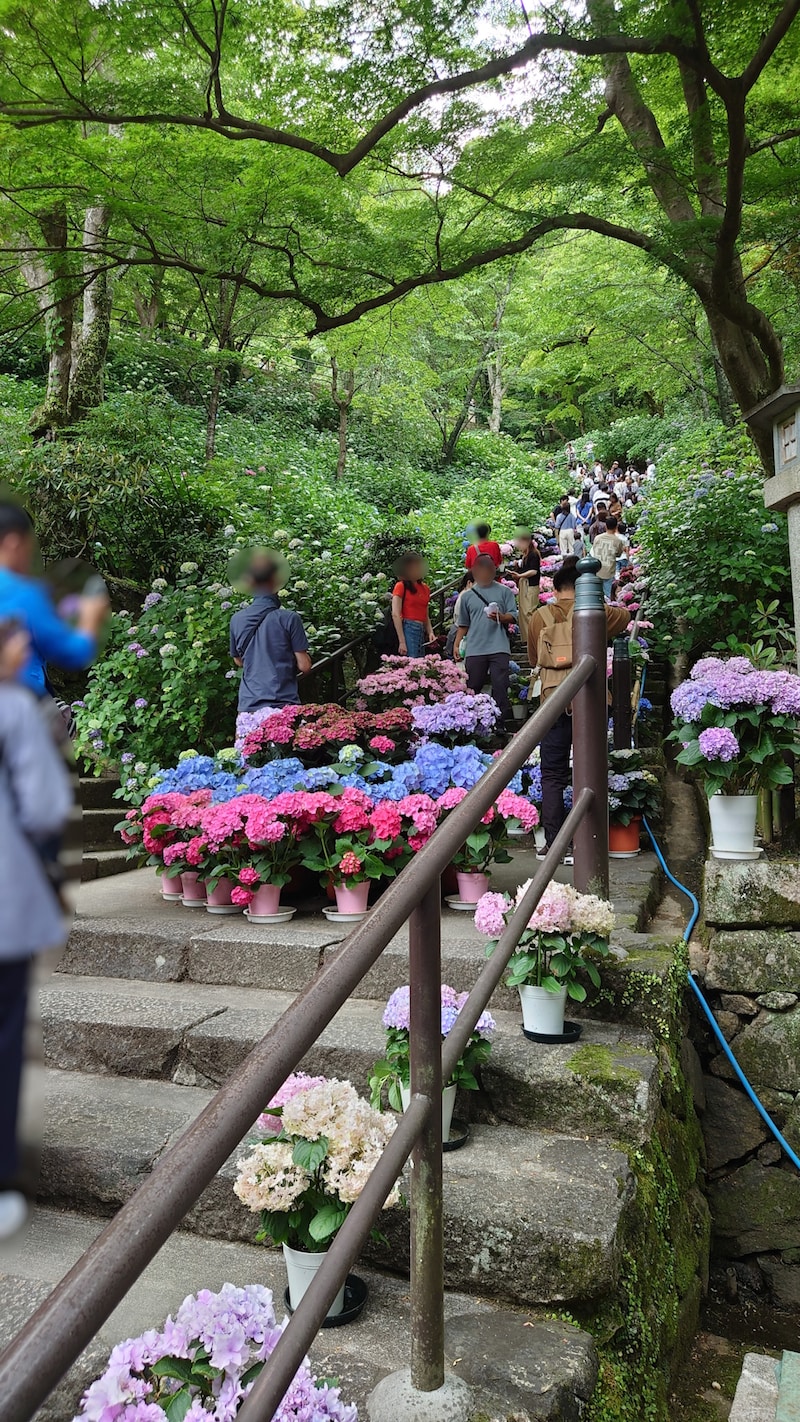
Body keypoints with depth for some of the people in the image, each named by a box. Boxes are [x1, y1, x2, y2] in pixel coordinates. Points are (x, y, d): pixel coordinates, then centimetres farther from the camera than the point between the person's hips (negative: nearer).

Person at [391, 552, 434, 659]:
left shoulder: (425, 588, 19)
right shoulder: (401, 586, 0)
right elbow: (395, 615, -8)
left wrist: (430, 632, 3)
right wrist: (402, 642, -16)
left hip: (421, 631, 7)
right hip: (407, 629, -7)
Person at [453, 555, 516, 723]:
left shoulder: (504, 591, 8)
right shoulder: (467, 596, 15)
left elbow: (513, 616, 2)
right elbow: (463, 624, 18)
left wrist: (501, 617, -18)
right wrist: (456, 645, 9)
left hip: (498, 648, -2)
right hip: (475, 650, 2)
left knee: (500, 685, -5)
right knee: (472, 687, 4)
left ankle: (504, 720, -1)